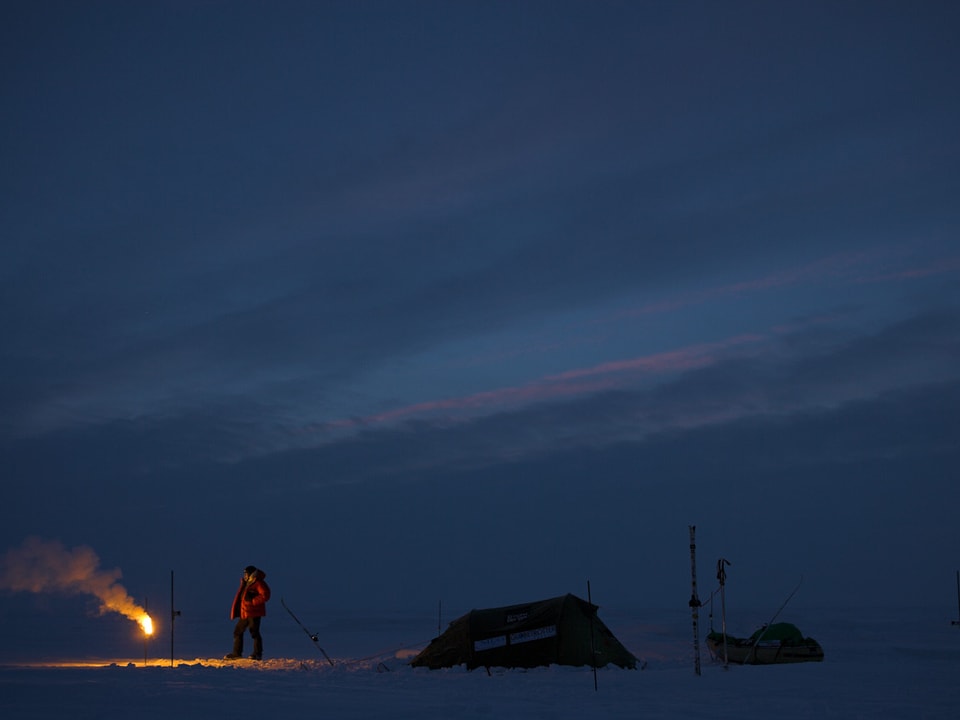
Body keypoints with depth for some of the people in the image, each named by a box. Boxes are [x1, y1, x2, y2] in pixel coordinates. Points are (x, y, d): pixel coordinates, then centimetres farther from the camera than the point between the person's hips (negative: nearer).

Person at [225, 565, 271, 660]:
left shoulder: (258, 583, -11)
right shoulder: (246, 583, 17)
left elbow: (265, 595, -19)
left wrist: (252, 600, -20)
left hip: (254, 613, -10)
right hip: (244, 612, 10)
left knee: (254, 633, -7)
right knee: (238, 631, 10)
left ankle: (258, 654, 1)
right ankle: (236, 653, 17)